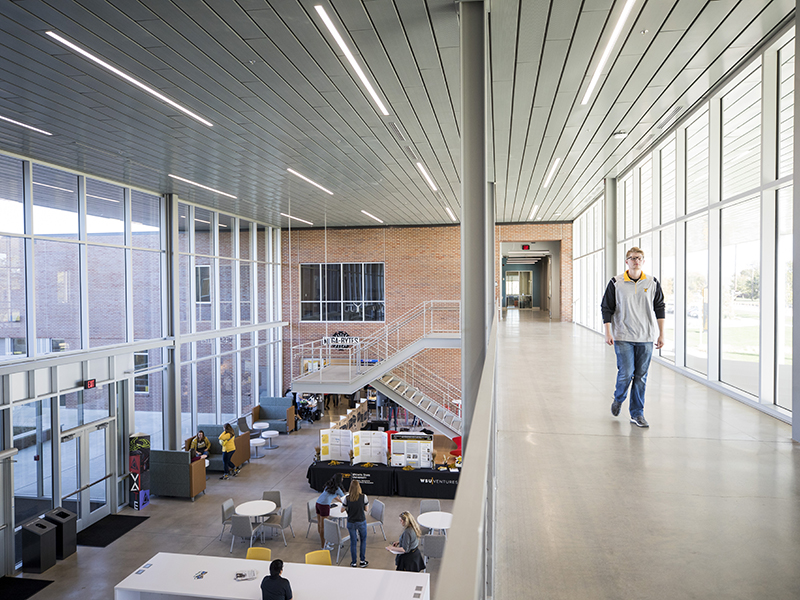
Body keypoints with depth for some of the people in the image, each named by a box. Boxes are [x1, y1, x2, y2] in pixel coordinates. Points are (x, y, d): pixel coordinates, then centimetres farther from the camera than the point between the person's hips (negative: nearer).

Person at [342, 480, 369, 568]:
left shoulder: (347, 498, -13)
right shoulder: (364, 497, -15)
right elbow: (366, 509, -3)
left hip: (351, 523, 1)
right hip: (361, 522, 0)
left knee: (353, 542, 14)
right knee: (363, 540, 19)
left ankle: (353, 562, 23)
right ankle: (362, 561, 22)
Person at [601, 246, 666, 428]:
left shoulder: (652, 283, 6)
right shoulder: (616, 283, 0)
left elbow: (660, 309, 11)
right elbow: (606, 308, 3)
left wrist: (661, 334, 7)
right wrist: (608, 333, -3)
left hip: (646, 338, 2)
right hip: (623, 337, -2)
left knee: (641, 377, 4)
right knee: (626, 373, -7)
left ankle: (637, 414, 14)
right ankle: (618, 400, 23)